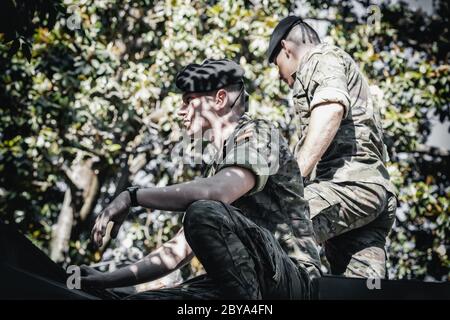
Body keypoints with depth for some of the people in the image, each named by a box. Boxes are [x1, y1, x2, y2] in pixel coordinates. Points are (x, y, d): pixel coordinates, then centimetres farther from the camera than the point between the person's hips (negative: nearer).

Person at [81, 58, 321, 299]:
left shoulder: (255, 134, -2)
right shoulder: (216, 169, 24)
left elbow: (216, 193, -23)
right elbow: (180, 249, 24)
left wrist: (131, 196, -15)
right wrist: (106, 280, 18)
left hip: (294, 277, -7)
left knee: (204, 213, -31)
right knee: (138, 299, -8)